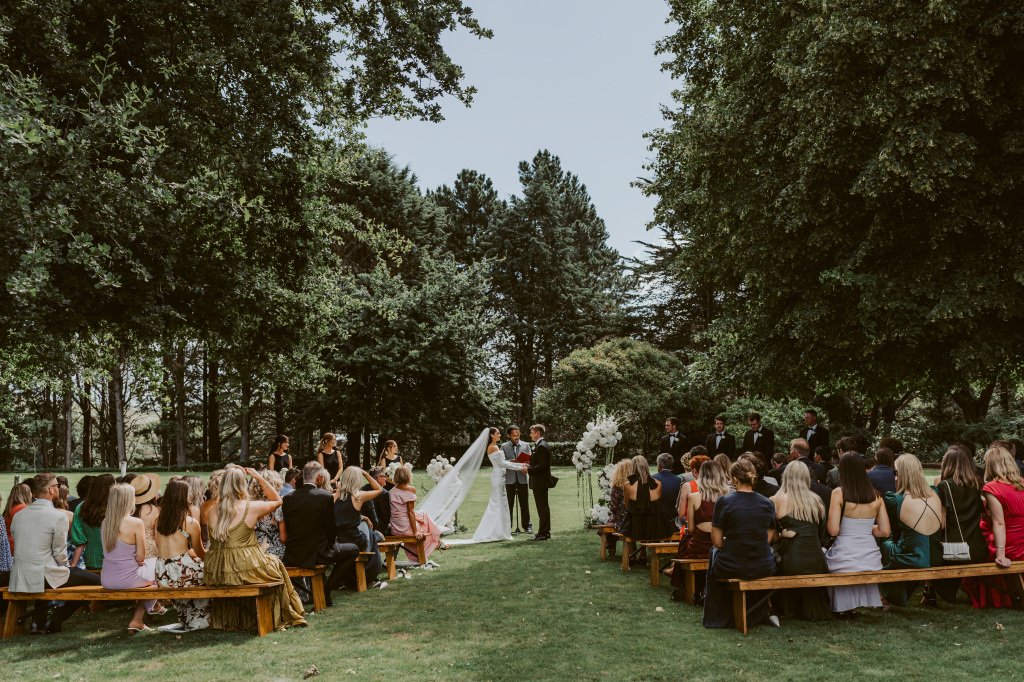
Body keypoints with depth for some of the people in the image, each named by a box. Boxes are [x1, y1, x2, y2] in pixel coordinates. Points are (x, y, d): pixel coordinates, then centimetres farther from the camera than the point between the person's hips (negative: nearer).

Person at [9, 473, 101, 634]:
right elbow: (60, 554, -11)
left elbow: (20, 546, 14)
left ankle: (38, 620, 27)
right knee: (94, 579, 4)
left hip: (19, 579, 8)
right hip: (44, 577, -8)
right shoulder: (58, 516, -14)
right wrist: (65, 568, 11)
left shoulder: (18, 516, 6)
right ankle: (54, 622, 8)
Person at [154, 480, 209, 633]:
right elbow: (200, 553, 5)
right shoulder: (191, 522, -9)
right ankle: (199, 620, 27)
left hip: (162, 577, 6)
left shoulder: (159, 519, 6)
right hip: (182, 574, -6)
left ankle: (185, 620, 37)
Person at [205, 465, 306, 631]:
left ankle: (228, 620, 47)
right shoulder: (251, 508, -10)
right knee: (275, 564, 23)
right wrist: (259, 477, 7)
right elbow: (277, 500, 7)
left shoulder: (214, 511, 0)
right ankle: (277, 618, 34)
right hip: (245, 570, -4)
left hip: (217, 573, 4)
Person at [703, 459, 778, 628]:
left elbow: (717, 541, -6)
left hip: (731, 568, -3)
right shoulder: (767, 503, 0)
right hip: (764, 569, 3)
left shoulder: (724, 502, -10)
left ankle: (721, 617, 41)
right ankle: (762, 611, 34)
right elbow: (769, 539, 8)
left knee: (714, 553, 33)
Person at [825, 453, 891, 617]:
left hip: (845, 558, -4)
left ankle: (845, 607, 28)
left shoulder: (838, 493, -10)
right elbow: (885, 531, 4)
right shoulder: (876, 495, 2)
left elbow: (833, 531, -13)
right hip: (870, 558, 4)